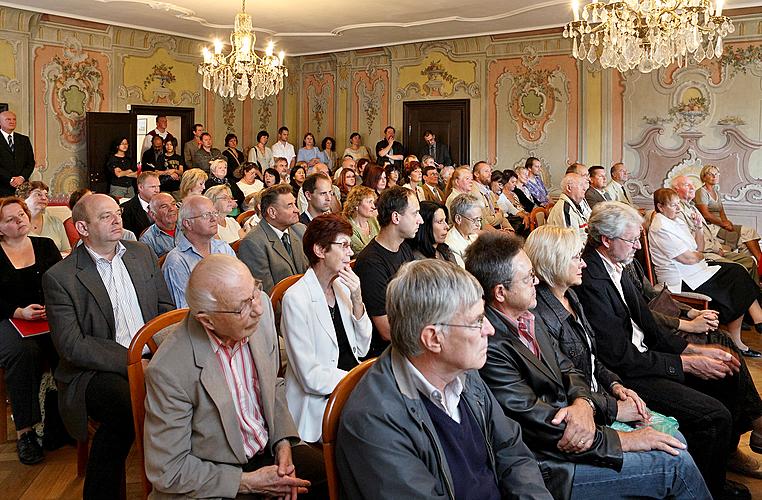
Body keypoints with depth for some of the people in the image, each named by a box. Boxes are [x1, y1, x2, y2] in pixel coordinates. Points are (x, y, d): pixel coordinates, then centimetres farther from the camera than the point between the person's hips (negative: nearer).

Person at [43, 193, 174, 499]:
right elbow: (71, 346, -11)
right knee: (128, 405, -35)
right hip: (93, 371, -4)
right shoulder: (59, 277, -4)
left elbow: (166, 310, 15)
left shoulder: (142, 254, 12)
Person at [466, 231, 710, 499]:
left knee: (674, 441, 6)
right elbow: (537, 425, -23)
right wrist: (623, 439, -16)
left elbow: (568, 370, 10)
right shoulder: (490, 345, -25)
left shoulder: (530, 319, 5)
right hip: (548, 464, -9)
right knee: (675, 464, -8)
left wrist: (583, 404, -15)